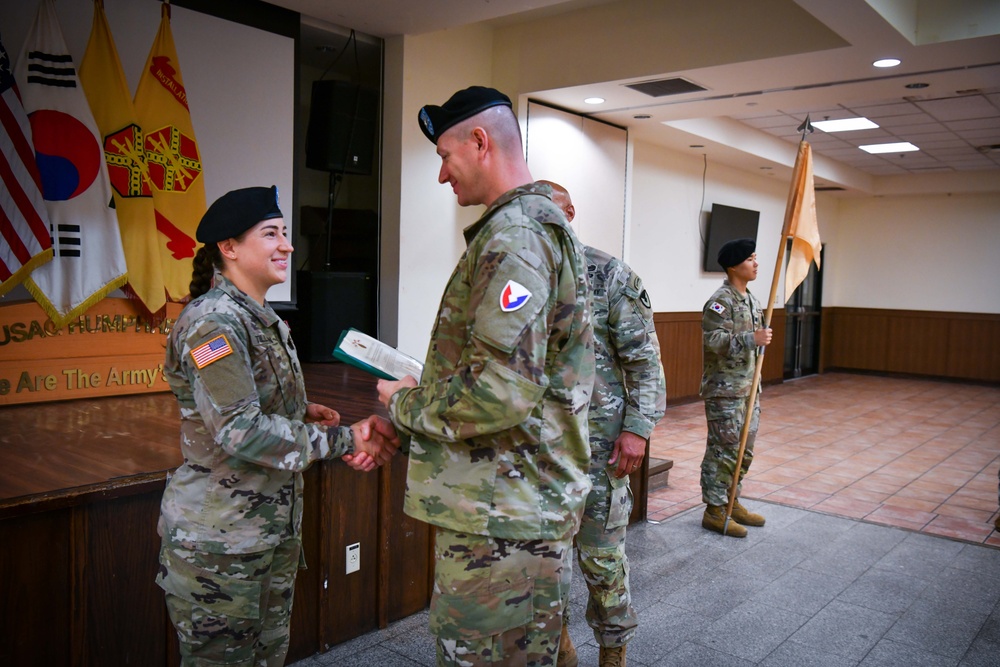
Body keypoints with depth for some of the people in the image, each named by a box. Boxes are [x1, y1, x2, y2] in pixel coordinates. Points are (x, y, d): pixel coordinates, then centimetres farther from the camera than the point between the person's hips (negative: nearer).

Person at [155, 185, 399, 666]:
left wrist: (301, 413, 1)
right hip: (219, 538, -8)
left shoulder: (265, 320, 10)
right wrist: (342, 440, -24)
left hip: (274, 527, 8)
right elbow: (239, 431, -27)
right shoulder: (212, 321, -19)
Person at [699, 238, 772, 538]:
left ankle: (732, 503, 27)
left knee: (744, 451, 15)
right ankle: (714, 510, 6)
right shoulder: (721, 301, -14)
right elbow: (713, 340, -25)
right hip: (724, 390, -9)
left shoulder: (751, 299, 15)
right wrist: (752, 339, -28)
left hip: (748, 388, 9)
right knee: (723, 451, -4)